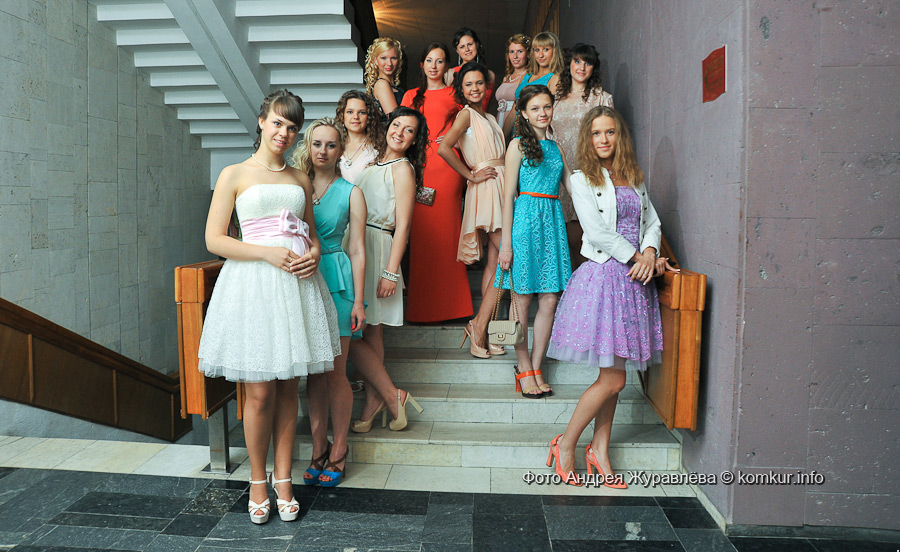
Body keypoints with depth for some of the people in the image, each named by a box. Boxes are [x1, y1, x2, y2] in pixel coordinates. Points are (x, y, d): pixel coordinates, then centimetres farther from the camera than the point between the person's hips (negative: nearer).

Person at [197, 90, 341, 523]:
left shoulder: (300, 179, 15)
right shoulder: (235, 175, 3)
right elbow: (214, 240, -3)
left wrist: (313, 255, -1)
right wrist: (268, 253, -14)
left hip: (297, 284, 4)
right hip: (254, 284, -3)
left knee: (288, 389, 7)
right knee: (259, 393, -1)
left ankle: (283, 479, 20)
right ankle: (257, 480, 19)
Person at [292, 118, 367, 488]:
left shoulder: (350, 193, 3)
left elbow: (358, 251, 1)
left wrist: (358, 301, -4)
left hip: (335, 281, -2)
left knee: (335, 372, 0)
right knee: (313, 372, 7)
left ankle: (338, 452, 14)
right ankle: (318, 450, 18)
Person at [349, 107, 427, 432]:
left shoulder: (402, 168, -4)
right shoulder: (374, 163, 19)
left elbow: (403, 225, -10)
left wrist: (391, 272, -15)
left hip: (376, 250, -7)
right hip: (355, 247, 7)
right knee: (368, 332, 7)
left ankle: (392, 395, 3)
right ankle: (375, 402, 14)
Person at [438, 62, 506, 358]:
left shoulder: (489, 117, 21)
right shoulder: (466, 114, -4)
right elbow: (444, 149, -20)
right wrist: (471, 175, -13)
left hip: (500, 188, 8)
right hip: (485, 190, -8)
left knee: (495, 261, 4)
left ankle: (483, 333, 8)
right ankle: (478, 325, -5)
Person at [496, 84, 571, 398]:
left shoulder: (555, 146, 17)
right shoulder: (518, 145, 0)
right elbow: (508, 195, -5)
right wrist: (506, 242, -10)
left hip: (553, 220, 5)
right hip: (526, 219, -5)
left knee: (550, 300, 3)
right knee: (522, 299, 1)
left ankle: (536, 368, 13)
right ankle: (524, 369, 12)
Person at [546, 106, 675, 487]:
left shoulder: (634, 179, 18)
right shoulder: (582, 180, 0)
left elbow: (652, 220, 15)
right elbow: (598, 231, -10)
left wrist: (650, 252, -5)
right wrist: (637, 257, -9)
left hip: (635, 281, 6)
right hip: (603, 277, -6)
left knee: (612, 376, 7)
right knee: (613, 378, -7)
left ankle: (600, 450, 19)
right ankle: (566, 444, 10)